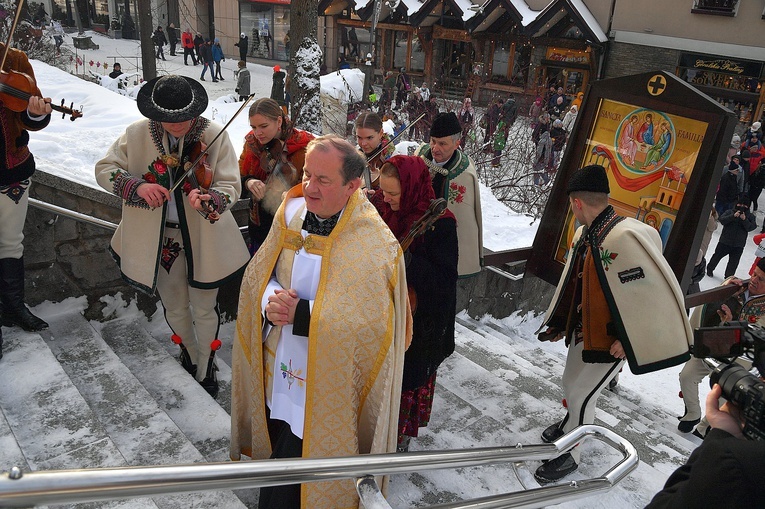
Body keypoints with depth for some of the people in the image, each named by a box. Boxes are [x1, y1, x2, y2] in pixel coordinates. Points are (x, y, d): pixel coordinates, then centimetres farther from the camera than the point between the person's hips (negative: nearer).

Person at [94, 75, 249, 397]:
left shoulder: (215, 136, -15)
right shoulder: (137, 134, -8)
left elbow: (231, 186, -17)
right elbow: (104, 169, -3)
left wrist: (209, 199, -40)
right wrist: (137, 186, -22)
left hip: (203, 238, -2)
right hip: (159, 239, 2)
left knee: (204, 309, 11)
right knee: (175, 309, 20)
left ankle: (204, 367, 37)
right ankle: (192, 354, 49)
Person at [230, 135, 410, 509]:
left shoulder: (374, 244, -22)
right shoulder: (292, 212, -4)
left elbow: (367, 322, -28)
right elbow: (257, 273, 5)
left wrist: (298, 314, -23)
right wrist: (270, 299, -17)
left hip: (326, 390, -5)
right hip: (278, 371, 6)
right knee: (278, 446, 27)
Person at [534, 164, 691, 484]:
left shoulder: (626, 237, -30)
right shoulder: (584, 234, -2)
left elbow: (656, 293, -28)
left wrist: (628, 340, -21)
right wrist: (559, 323, 17)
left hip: (609, 341, -8)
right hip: (581, 331, 8)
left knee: (581, 395, 5)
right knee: (570, 384, 24)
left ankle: (570, 455, 29)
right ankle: (572, 423, 53)